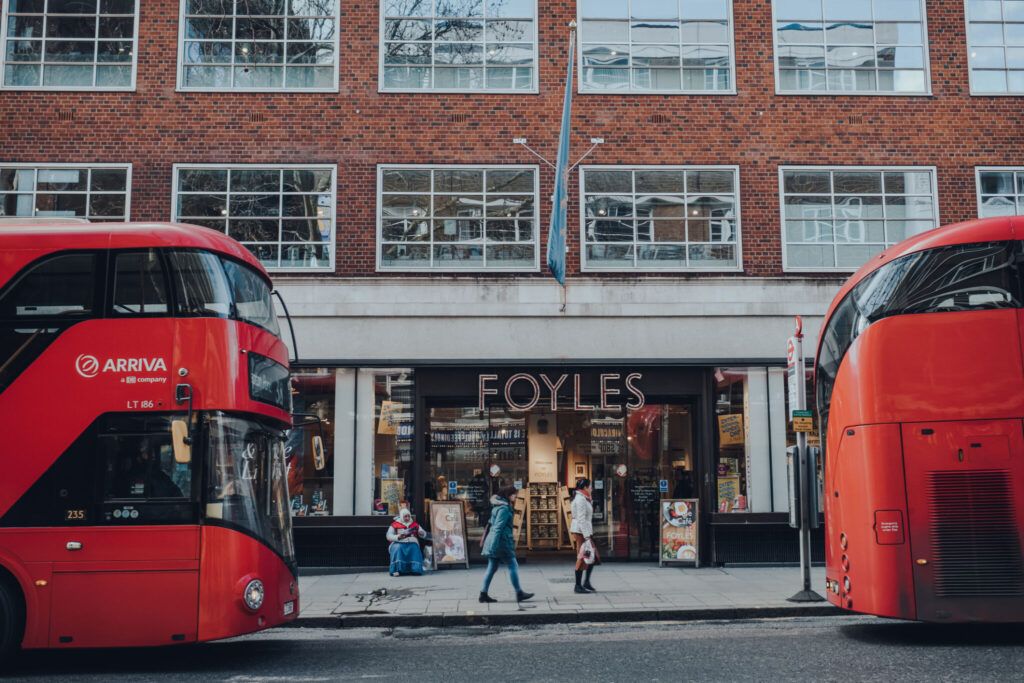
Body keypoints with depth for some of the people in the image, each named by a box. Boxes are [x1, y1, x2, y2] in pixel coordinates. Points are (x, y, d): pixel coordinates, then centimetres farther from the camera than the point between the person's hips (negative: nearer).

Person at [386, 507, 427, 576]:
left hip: (412, 543, 2)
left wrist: (420, 533, -7)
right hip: (399, 543, -1)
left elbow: (424, 535, 18)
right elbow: (389, 536, 1)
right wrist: (398, 537, -18)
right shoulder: (395, 524, 11)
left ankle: (416, 570, -38)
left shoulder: (415, 524, 20)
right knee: (398, 548, -35)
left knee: (415, 548, -32)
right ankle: (397, 570, -38)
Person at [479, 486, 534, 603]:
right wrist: (494, 545, -23)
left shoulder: (499, 506, 17)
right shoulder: (504, 508, -14)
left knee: (492, 568, 9)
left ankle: (483, 594, 8)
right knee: (513, 566, -2)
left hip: (494, 542, 10)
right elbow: (498, 528, -20)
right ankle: (519, 593, 2)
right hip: (502, 541, -10)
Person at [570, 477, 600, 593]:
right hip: (581, 531, -10)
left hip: (584, 531, 10)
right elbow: (581, 519, -21)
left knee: (593, 557, 12)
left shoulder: (583, 499, 17)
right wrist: (587, 536, -23)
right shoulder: (581, 500, -15)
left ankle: (586, 583, 17)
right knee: (582, 558, -5)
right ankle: (578, 586, 0)